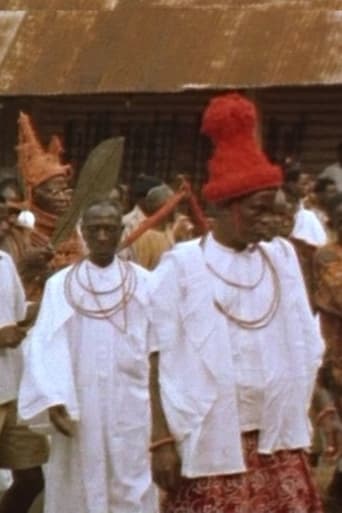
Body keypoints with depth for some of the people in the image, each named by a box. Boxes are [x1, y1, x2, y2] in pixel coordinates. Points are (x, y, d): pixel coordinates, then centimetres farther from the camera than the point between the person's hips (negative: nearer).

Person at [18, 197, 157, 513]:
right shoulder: (60, 285, 3)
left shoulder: (143, 282, 3)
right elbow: (45, 346, -3)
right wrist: (52, 400, -15)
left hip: (131, 406, 0)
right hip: (77, 407, 0)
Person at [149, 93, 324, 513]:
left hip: (277, 439, 4)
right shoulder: (181, 265, -4)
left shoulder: (282, 259, 8)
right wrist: (162, 439, -11)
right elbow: (160, 357, -6)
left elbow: (305, 347, 12)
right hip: (209, 442, -4)